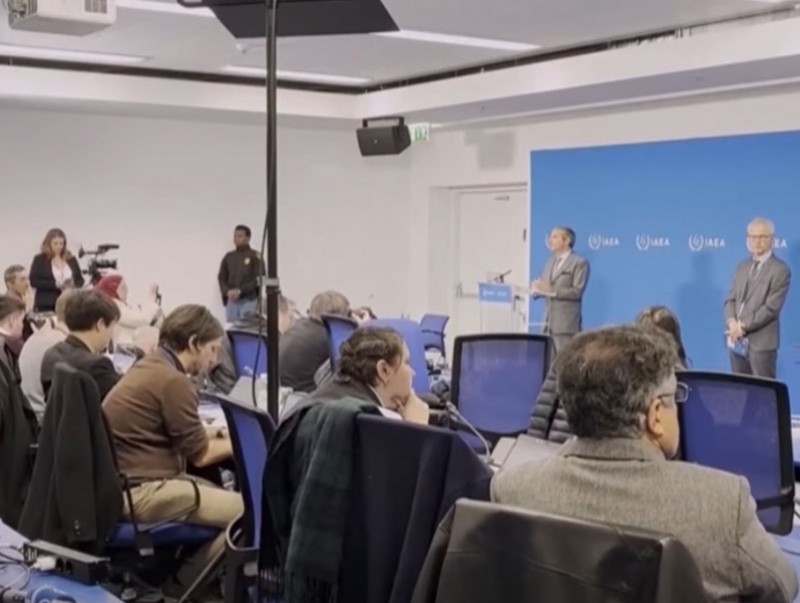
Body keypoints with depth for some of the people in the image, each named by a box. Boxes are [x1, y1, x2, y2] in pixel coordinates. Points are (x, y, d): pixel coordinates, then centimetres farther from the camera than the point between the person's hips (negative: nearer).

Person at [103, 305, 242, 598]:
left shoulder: (148, 366, 12)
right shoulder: (173, 380, -18)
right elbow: (200, 454, -9)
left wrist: (215, 432, 19)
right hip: (139, 490, -11)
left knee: (222, 495, 18)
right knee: (247, 511, -11)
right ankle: (183, 585, 5)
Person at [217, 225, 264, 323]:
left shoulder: (255, 256, 1)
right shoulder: (228, 257, 13)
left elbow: (259, 279, -5)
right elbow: (221, 277, 13)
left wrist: (240, 291, -14)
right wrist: (227, 291, -7)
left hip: (249, 300, -4)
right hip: (231, 301, 4)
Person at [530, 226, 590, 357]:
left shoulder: (580, 263, -4)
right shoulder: (550, 262, 19)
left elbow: (577, 291, -14)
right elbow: (545, 287, 16)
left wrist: (552, 290, -24)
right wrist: (537, 288, -8)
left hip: (567, 323, -7)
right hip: (549, 321, 7)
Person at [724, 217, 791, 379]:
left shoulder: (780, 270, -6)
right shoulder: (742, 267, 16)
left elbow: (771, 308, -13)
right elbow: (731, 299, 12)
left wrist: (744, 326, -15)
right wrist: (731, 322, -8)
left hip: (762, 342, -6)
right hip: (737, 340, 6)